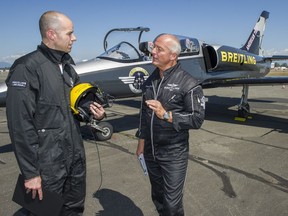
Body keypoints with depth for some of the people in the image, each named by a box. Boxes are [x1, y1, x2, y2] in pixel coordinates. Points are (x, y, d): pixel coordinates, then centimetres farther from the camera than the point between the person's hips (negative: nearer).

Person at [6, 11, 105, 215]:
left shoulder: (67, 66, 8)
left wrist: (94, 112, -4)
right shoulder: (27, 68, -16)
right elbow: (20, 126, -18)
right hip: (48, 163, -7)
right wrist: (30, 172, -15)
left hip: (76, 156, 7)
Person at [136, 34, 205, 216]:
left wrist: (166, 115, -27)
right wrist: (141, 142, 14)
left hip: (174, 154, -6)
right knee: (157, 197, 22)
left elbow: (197, 119, -18)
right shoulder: (150, 81, 6)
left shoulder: (188, 84, -14)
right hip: (150, 151, 6)